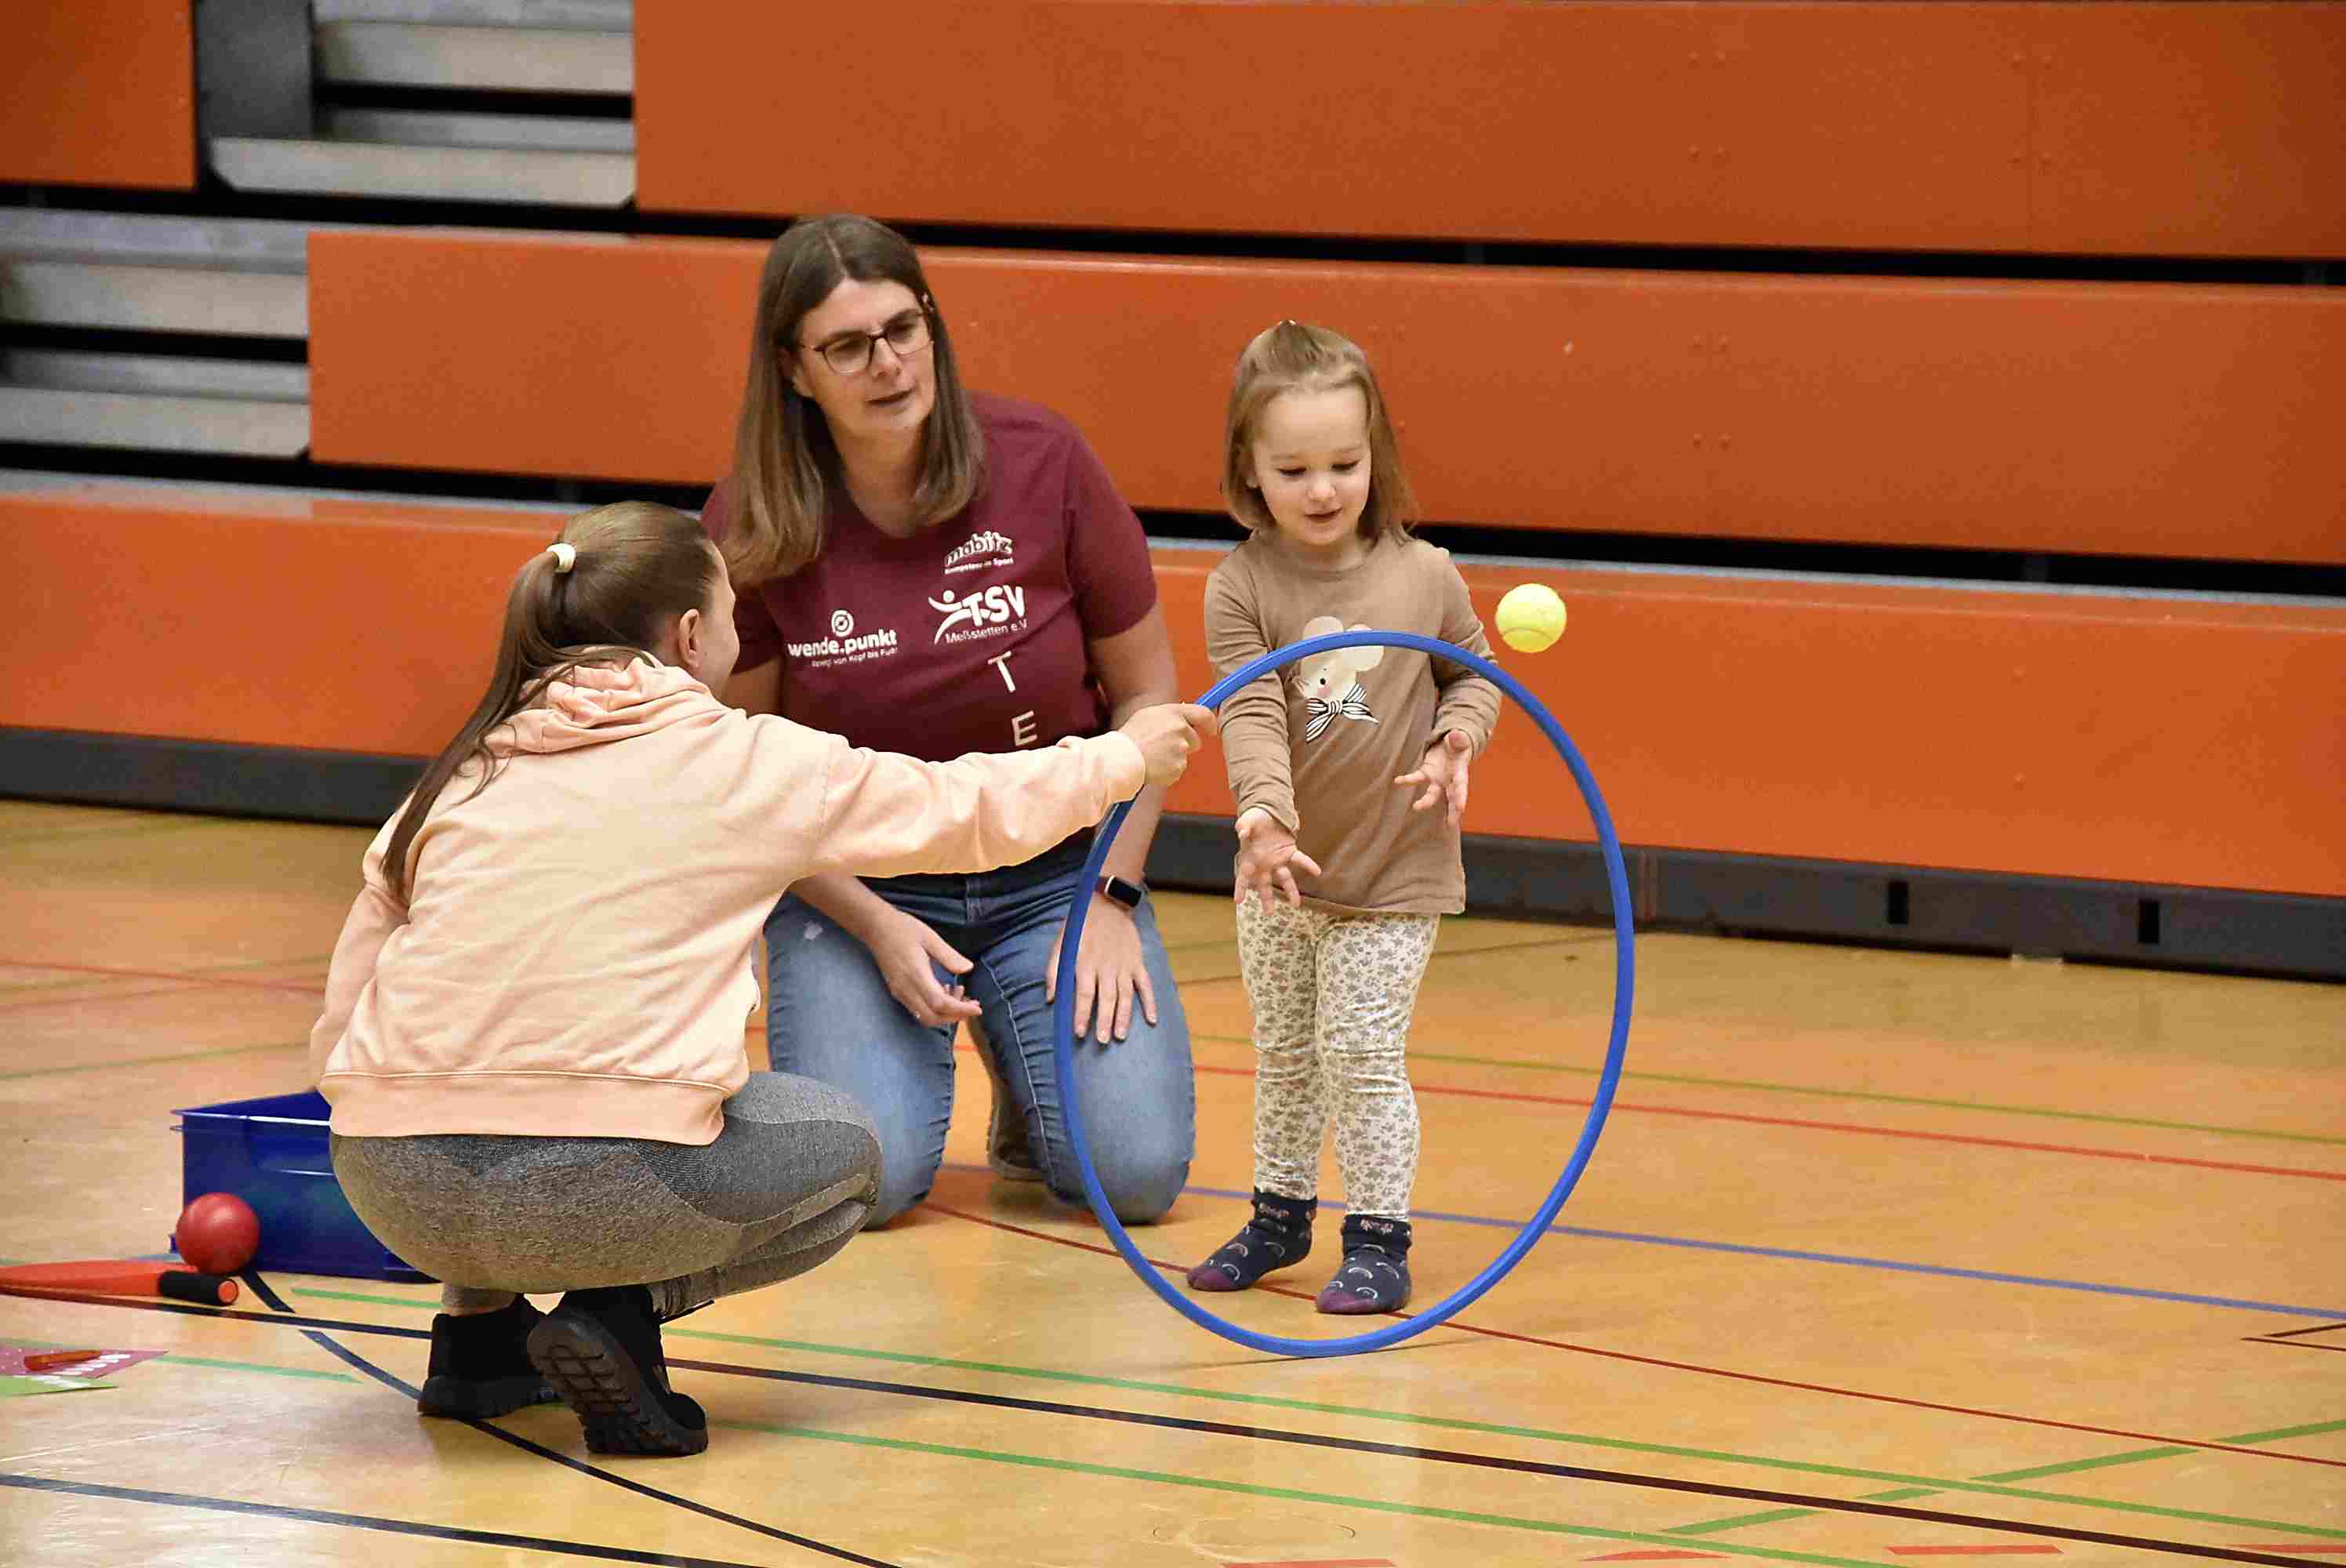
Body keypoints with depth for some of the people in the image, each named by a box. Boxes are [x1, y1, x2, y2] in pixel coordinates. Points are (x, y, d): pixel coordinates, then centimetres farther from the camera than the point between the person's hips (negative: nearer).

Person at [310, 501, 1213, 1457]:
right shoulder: (747, 764, 7)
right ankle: (623, 1312, 0)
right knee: (839, 1152, 24)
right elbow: (973, 810, 20)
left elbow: (339, 1035, 15)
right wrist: (1129, 756, 38)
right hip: (602, 1191, -4)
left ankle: (479, 1325, 21)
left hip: (393, 1194, 5)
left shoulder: (460, 778, 15)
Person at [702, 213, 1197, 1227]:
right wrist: (877, 927, -15)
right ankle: (909, 1044, 14)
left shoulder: (1042, 464, -12)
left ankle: (1025, 1066, 18)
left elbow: (1145, 694, -1)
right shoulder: (751, 526, -12)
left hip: (1054, 868, 1)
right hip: (851, 878, -1)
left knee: (1135, 1172, -17)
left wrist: (1110, 896, -9)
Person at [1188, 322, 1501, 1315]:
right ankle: (1280, 1214, 34)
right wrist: (1264, 812, -37)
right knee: (1283, 1055, 17)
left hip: (1395, 870, -2)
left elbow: (1475, 671, 9)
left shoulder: (1424, 577, -8)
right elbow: (1251, 714, -20)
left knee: (1362, 1052, -6)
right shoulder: (1241, 588, -10)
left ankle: (1378, 1235, 5)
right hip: (1283, 870, 2)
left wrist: (1456, 742, -11)